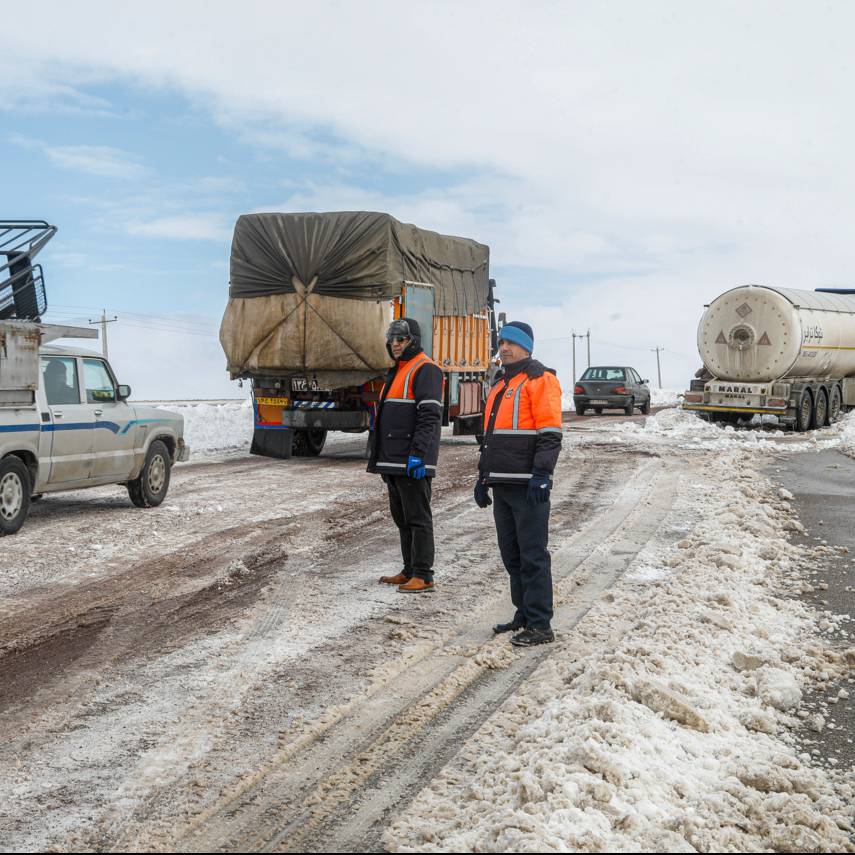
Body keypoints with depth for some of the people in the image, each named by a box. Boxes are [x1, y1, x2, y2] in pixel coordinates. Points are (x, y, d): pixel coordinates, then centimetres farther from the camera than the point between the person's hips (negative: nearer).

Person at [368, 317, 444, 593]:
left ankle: (423, 576, -4)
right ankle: (409, 572, 21)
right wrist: (382, 459, 24)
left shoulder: (425, 369, -10)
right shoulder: (397, 371, 22)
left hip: (412, 461, -10)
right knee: (401, 518, 13)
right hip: (393, 461, 10)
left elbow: (430, 415, -19)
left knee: (417, 517, -7)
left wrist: (418, 454, -25)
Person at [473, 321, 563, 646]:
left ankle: (540, 625, -2)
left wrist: (541, 475, -21)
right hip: (502, 485, 9)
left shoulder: (539, 380, -6)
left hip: (528, 485, -9)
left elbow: (550, 434, -14)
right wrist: (483, 477, 23)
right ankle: (524, 615, 23)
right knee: (511, 555, 13)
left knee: (532, 556, -6)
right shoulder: (500, 385, 21)